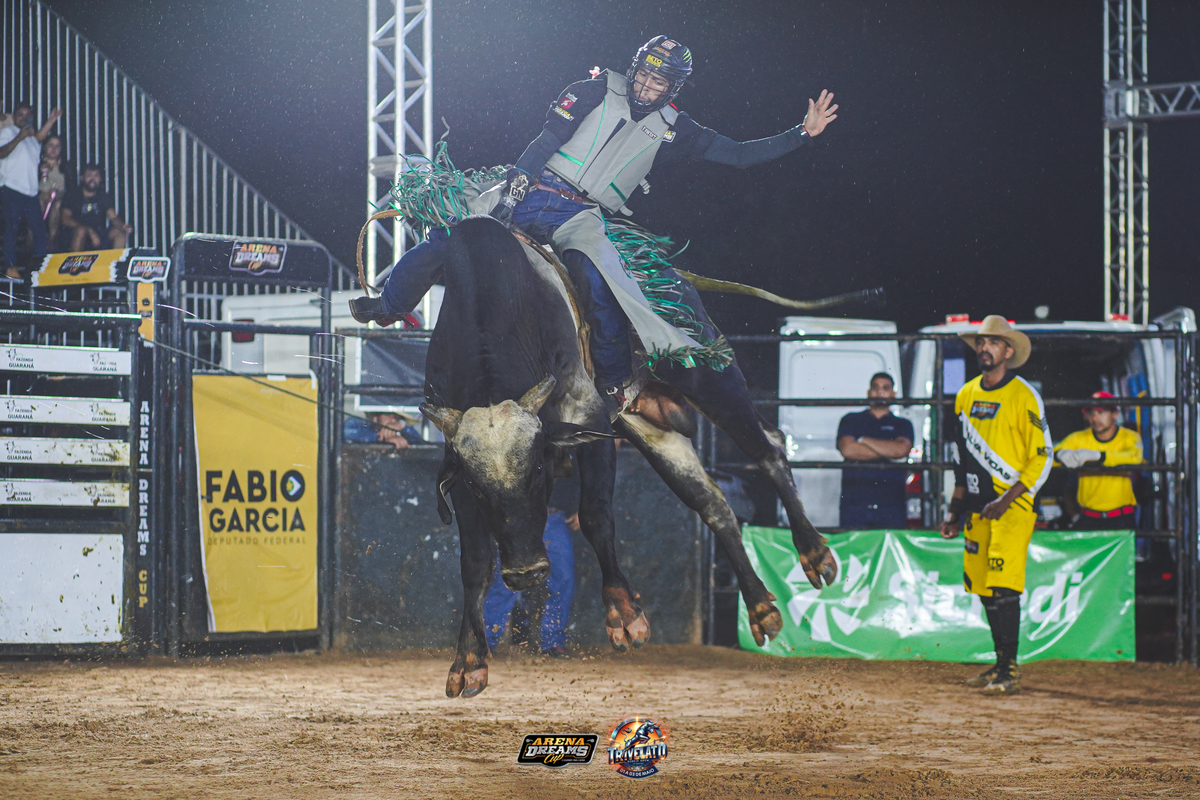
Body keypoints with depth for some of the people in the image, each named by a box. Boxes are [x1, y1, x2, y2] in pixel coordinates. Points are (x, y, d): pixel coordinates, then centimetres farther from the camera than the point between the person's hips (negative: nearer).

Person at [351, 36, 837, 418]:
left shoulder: (670, 130, 9)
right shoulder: (597, 91, 4)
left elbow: (738, 155, 9)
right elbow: (548, 138, -2)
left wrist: (803, 134, 2)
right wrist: (516, 182, -14)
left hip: (581, 217, 0)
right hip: (535, 191, 0)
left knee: (597, 278, -30)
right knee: (448, 236, -11)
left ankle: (615, 384, -22)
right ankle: (390, 304, 13)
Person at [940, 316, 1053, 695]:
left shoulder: (1023, 396, -8)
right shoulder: (966, 395, 12)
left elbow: (1042, 457, -9)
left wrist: (1006, 500, -16)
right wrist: (955, 508, 17)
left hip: (1013, 506, -7)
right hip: (978, 508, 7)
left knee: (1003, 587, -15)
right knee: (983, 587, 8)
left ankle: (1009, 673, -15)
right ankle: (1000, 665, 18)